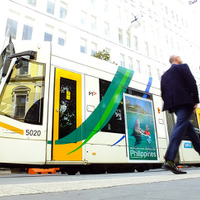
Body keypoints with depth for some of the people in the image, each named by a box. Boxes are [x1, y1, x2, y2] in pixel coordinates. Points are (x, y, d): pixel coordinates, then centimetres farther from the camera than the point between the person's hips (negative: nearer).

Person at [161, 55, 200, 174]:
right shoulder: (183, 67, 7)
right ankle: (169, 161, -27)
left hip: (173, 104, 7)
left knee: (189, 127, 19)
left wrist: (169, 104, 17)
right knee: (180, 127, -17)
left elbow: (163, 92, 17)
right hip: (185, 101, -7)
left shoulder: (165, 75, 24)